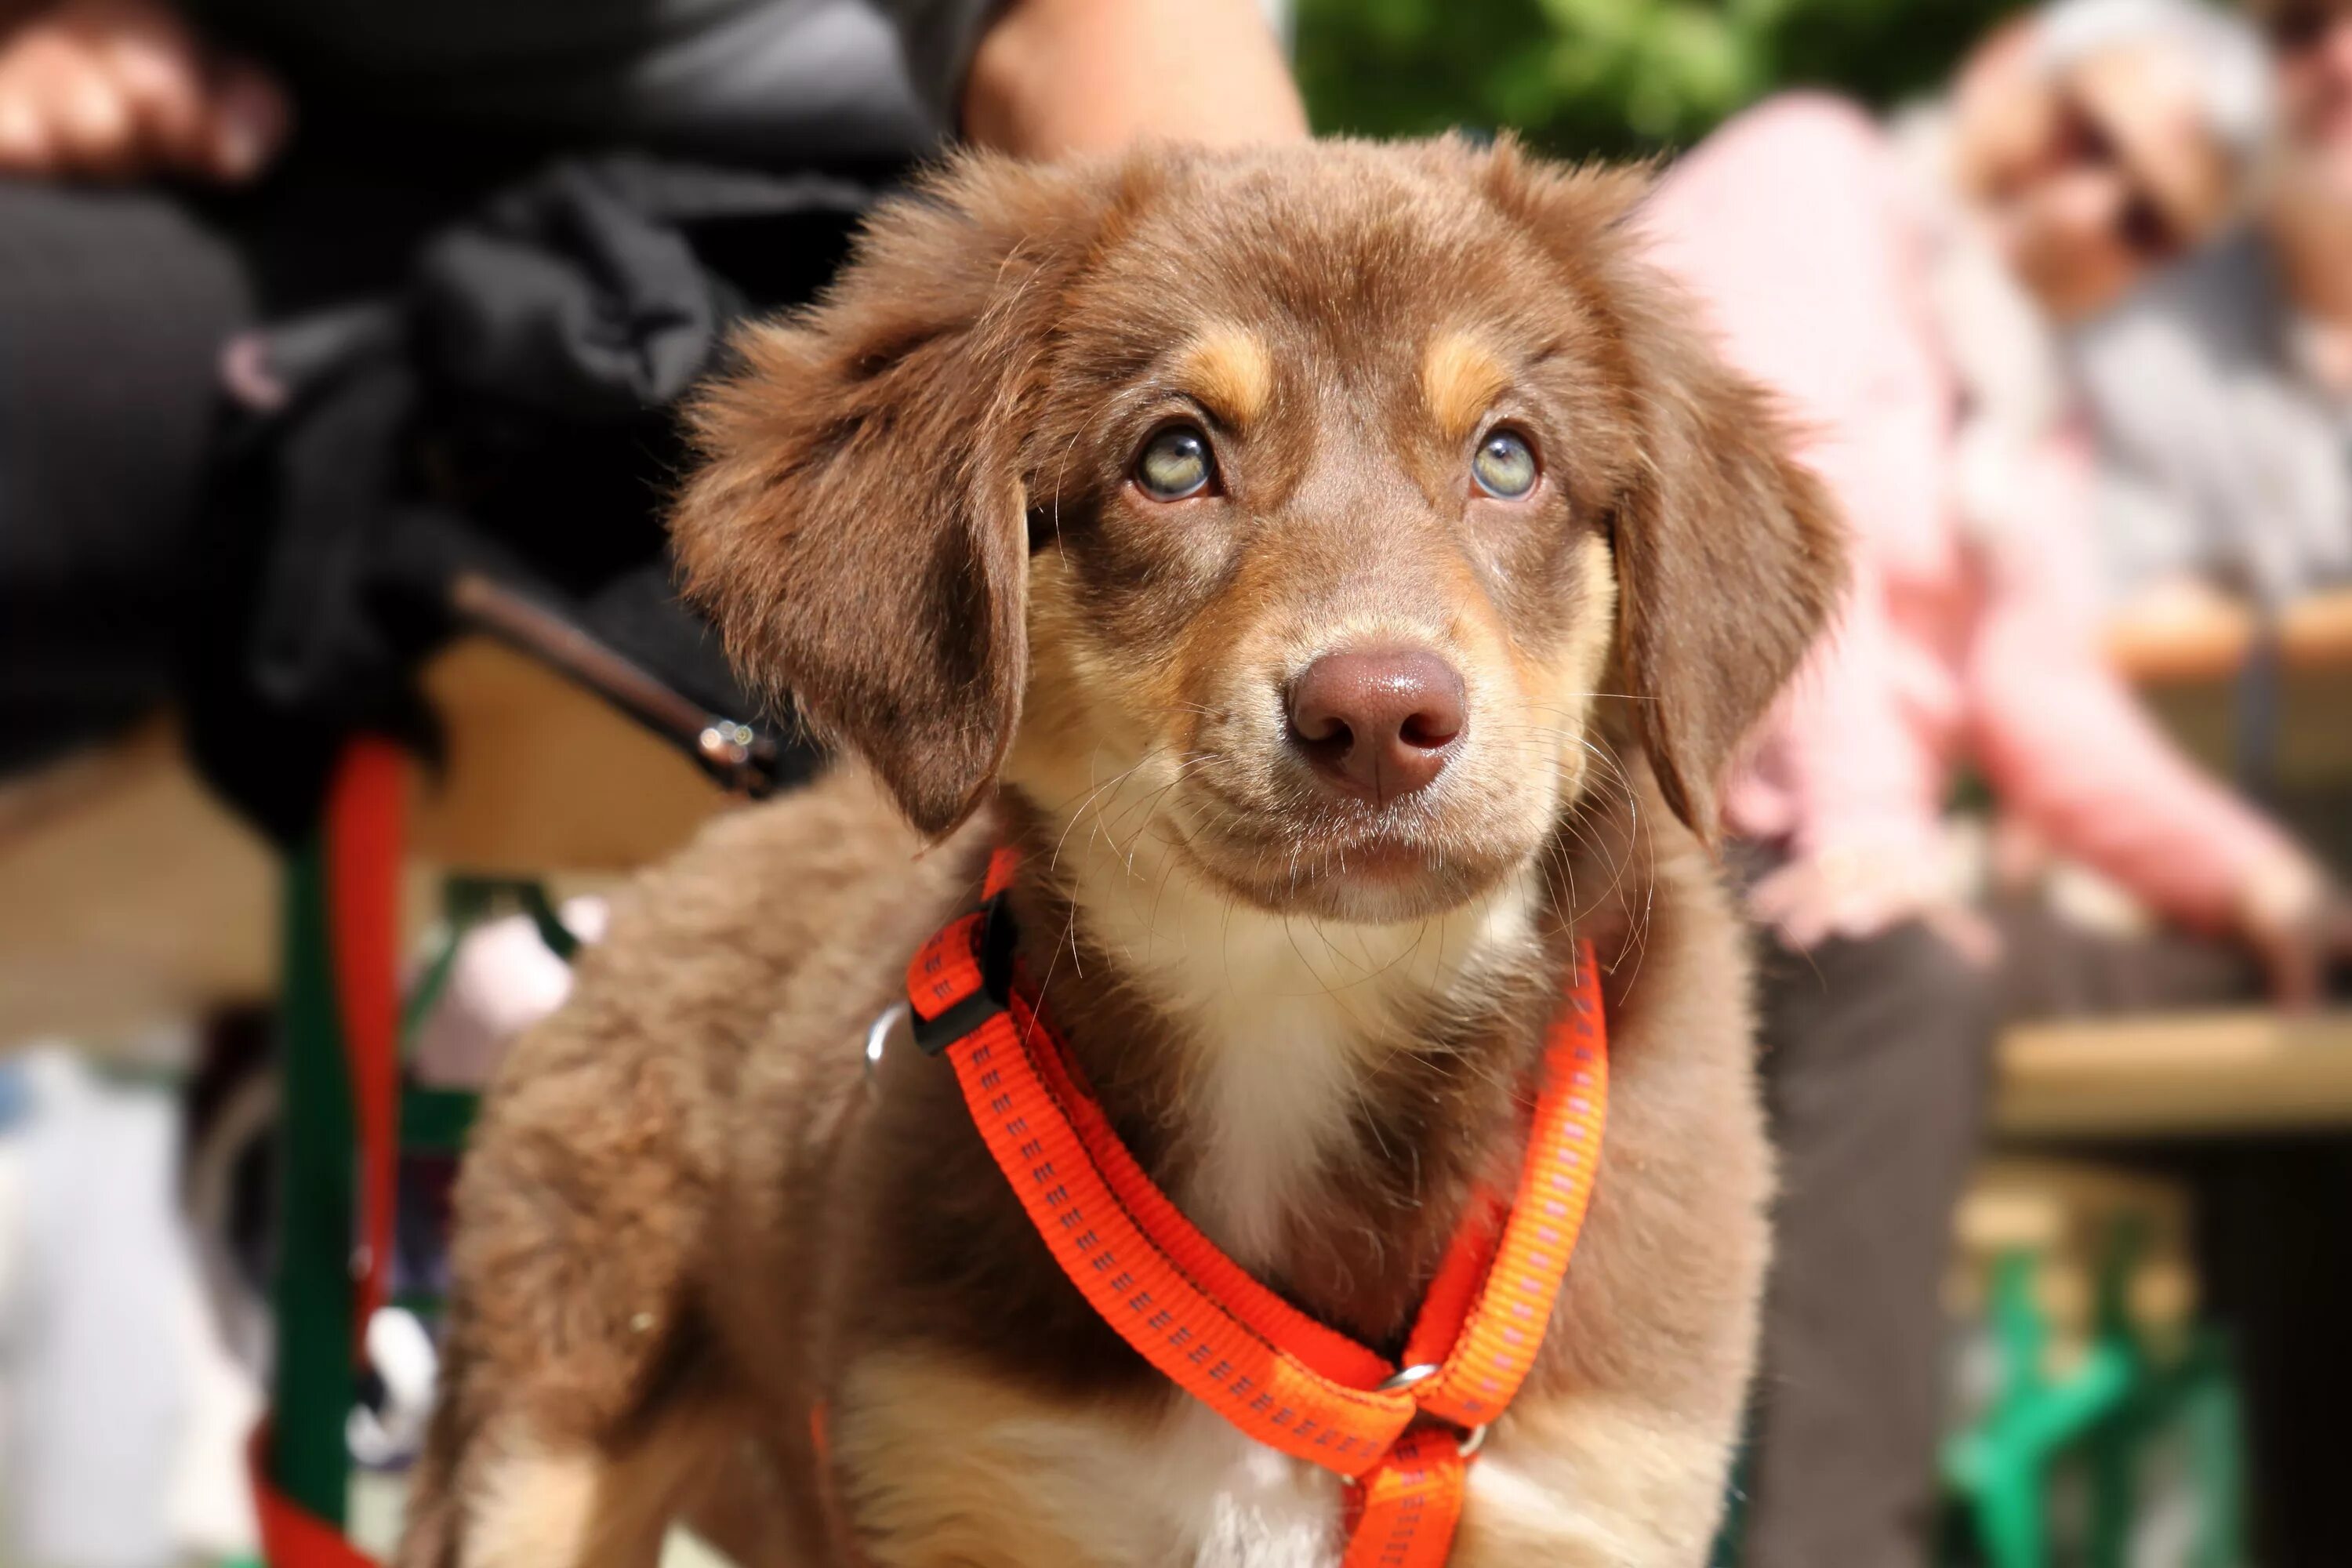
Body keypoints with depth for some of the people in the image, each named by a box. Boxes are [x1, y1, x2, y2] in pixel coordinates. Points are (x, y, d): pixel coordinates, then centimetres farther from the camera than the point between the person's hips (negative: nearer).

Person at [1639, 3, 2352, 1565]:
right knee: (1901, 988, -35)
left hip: (1813, 850, 8)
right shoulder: (1810, 173, 3)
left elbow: (2049, 707, 6)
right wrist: (1863, 811, -29)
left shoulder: (2032, 411, 23)